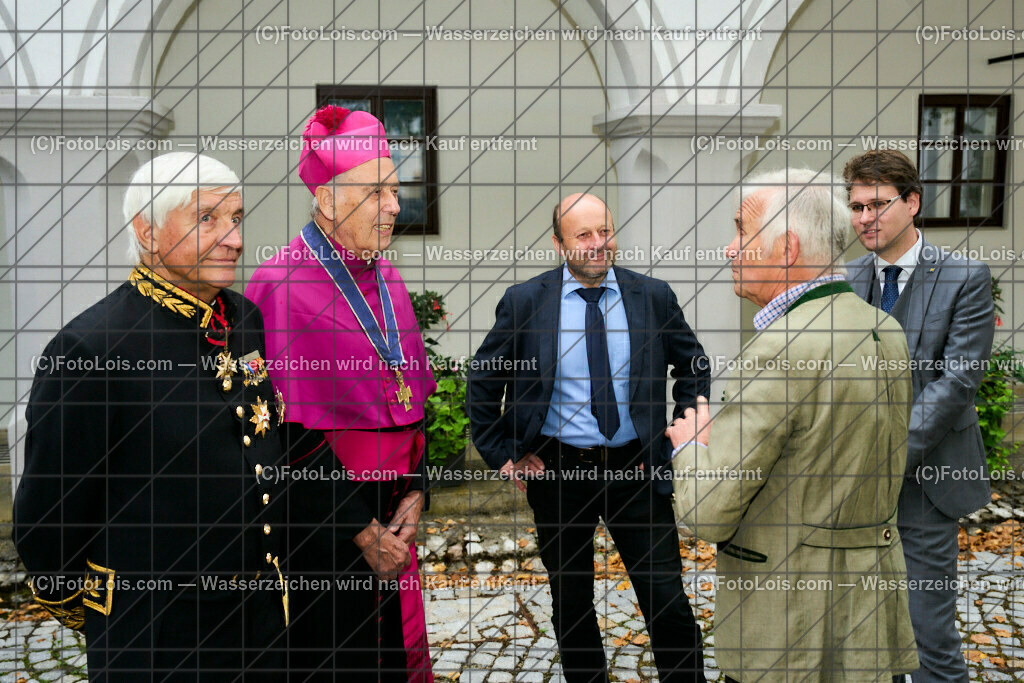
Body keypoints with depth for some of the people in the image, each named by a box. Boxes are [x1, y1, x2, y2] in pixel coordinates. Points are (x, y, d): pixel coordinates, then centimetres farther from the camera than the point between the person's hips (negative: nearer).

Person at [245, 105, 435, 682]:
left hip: (390, 520, 6)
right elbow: (295, 429, -17)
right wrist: (360, 531, -15)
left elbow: (415, 397, 9)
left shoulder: (386, 278, 7)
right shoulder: (280, 285, -15)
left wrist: (415, 494, -3)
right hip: (318, 527, -6)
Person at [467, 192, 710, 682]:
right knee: (570, 603, 15)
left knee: (668, 599, 2)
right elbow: (482, 384, 5)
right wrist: (503, 456, 1)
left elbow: (694, 366, 12)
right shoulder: (524, 302, -5)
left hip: (636, 469, 0)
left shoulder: (653, 296, -2)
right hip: (558, 469, 0)